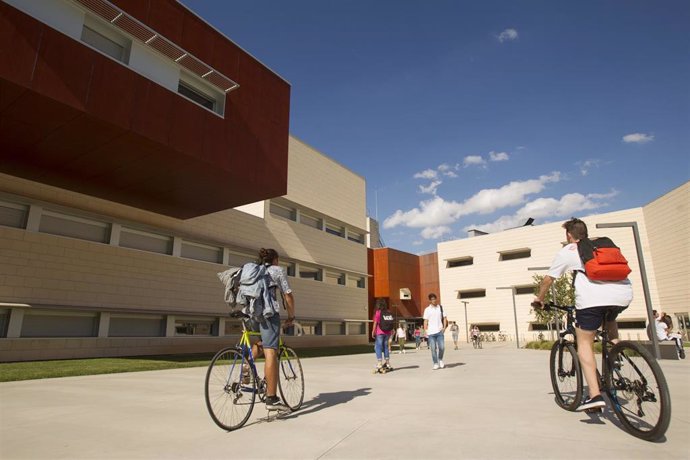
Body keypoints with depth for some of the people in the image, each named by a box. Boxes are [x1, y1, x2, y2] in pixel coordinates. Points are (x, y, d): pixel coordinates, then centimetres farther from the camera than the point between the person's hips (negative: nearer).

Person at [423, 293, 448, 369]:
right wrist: (426, 331, -5)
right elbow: (425, 321, 4)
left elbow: (444, 318, 11)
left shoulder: (440, 307, 8)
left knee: (442, 347, -6)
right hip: (431, 332, -1)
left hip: (439, 331, 1)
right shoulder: (427, 309, 4)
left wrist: (444, 327, -2)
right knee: (433, 349, 0)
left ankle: (440, 360, 21)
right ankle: (436, 364, 11)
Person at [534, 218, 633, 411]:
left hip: (593, 297, -5)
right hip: (624, 294, 5)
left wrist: (539, 298, 35)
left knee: (584, 344, 5)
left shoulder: (567, 251, 16)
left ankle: (595, 395, -7)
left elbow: (547, 280, 18)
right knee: (610, 320, 37)